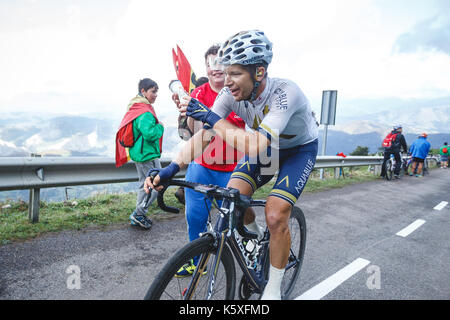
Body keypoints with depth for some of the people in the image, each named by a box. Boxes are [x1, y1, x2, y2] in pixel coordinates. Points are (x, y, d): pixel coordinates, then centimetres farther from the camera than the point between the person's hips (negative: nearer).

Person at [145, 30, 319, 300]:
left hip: (300, 149, -5)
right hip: (266, 146, 5)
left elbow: (255, 147, -46)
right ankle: (257, 237, 23)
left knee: (275, 217, -20)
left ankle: (274, 290, 5)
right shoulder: (231, 93, -20)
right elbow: (205, 134, -21)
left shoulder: (285, 92, -37)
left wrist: (210, 117, -43)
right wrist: (171, 168, -32)